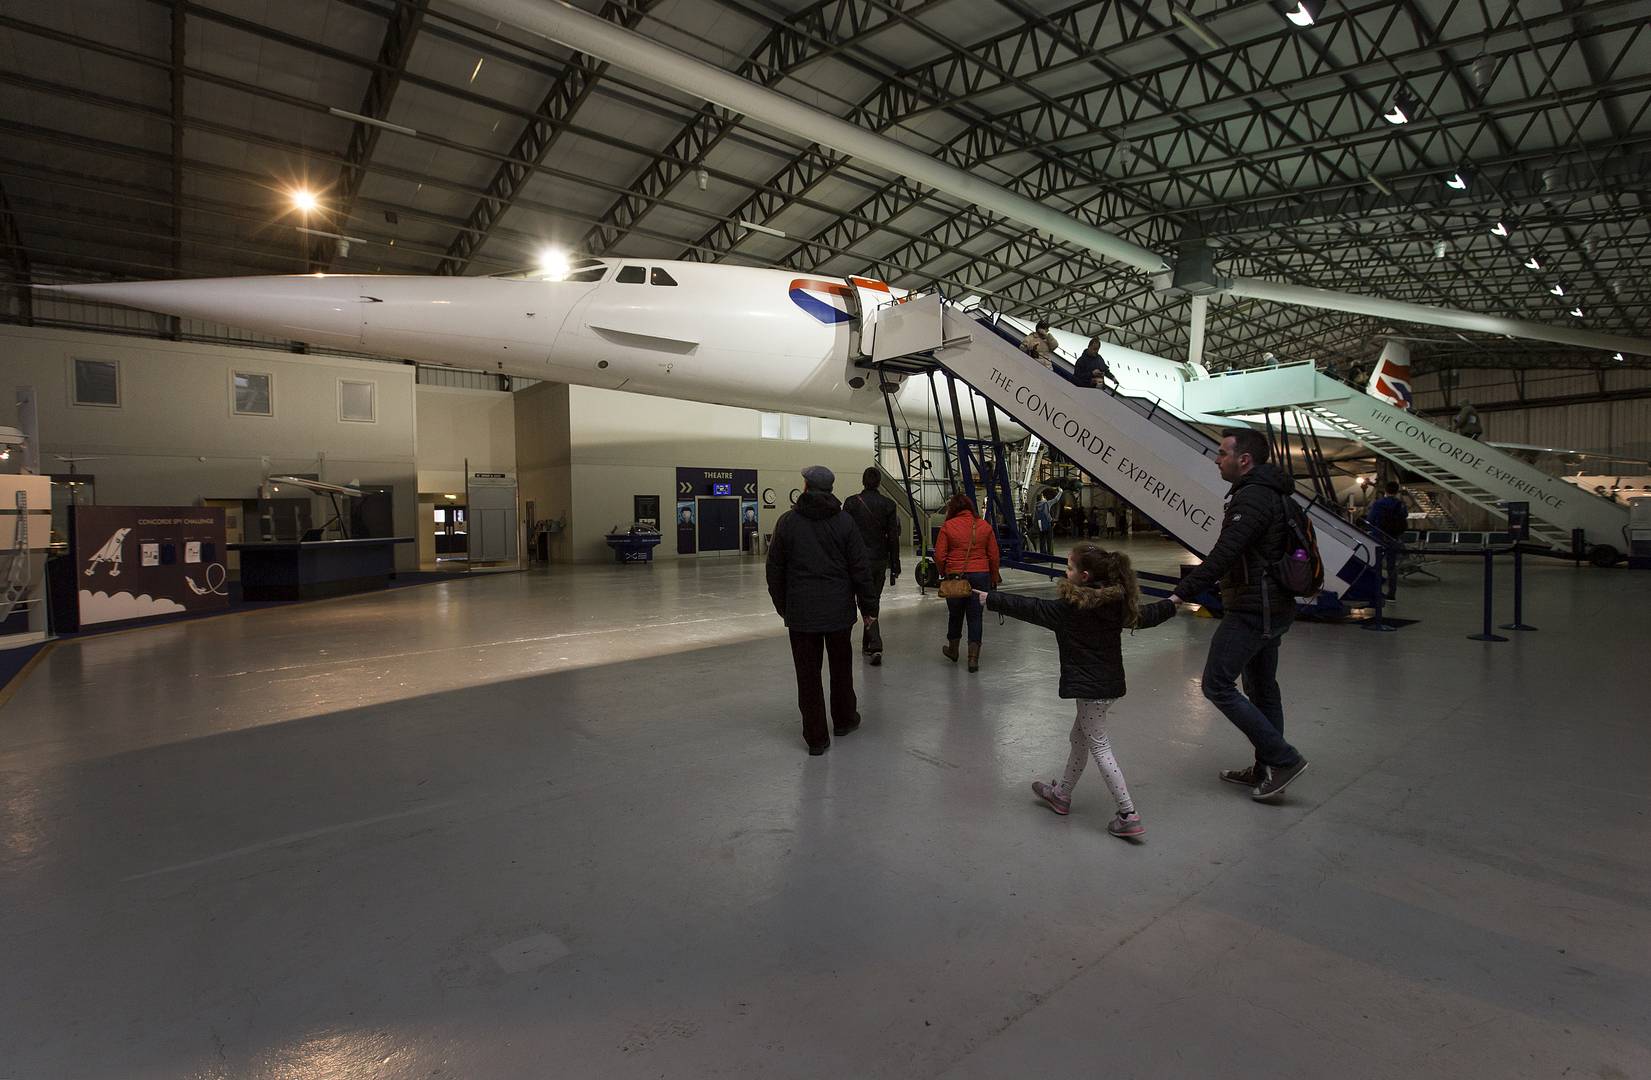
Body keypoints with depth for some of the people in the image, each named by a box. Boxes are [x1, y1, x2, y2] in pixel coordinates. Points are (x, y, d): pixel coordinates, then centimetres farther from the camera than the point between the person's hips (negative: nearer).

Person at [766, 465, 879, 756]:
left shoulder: (787, 521, -3)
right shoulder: (844, 521, -3)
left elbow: (775, 569, 2)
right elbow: (860, 568, -3)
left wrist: (782, 606, 14)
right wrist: (868, 606, 6)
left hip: (800, 612, -1)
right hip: (839, 609, 1)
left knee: (808, 673, 5)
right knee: (841, 666, 19)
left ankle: (816, 737, 9)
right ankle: (844, 720, 35)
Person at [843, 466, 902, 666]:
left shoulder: (851, 502, -6)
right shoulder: (889, 504, 0)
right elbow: (893, 537, 0)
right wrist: (895, 566, 6)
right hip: (880, 560, 3)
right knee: (874, 601, 15)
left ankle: (876, 646, -14)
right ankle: (867, 644, 25)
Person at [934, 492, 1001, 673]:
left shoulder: (947, 527, -6)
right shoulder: (984, 526, 2)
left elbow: (939, 556, -7)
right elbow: (993, 556, 5)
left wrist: (943, 573, 11)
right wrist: (994, 578, 17)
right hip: (980, 575, 1)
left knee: (955, 614, 16)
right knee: (975, 616, 6)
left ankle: (953, 650, 35)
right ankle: (973, 658, 2)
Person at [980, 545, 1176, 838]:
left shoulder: (1070, 608, -19)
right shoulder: (1117, 601, 1)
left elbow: (1030, 609, -13)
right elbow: (1144, 616, 16)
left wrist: (991, 599, -4)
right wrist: (1171, 604, 36)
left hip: (1090, 688, -9)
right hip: (1110, 683, 9)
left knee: (1099, 747, 0)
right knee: (1079, 738, 20)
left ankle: (1129, 814, 1)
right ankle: (1061, 794, 35)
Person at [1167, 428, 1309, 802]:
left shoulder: (1252, 497, -18)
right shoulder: (1271, 494, 15)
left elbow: (1223, 554, -27)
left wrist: (1183, 592, -26)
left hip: (1251, 610, -11)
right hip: (1272, 608, 11)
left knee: (1217, 684, -6)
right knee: (1262, 688, 17)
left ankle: (1283, 758, -1)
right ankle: (1266, 770, 27)